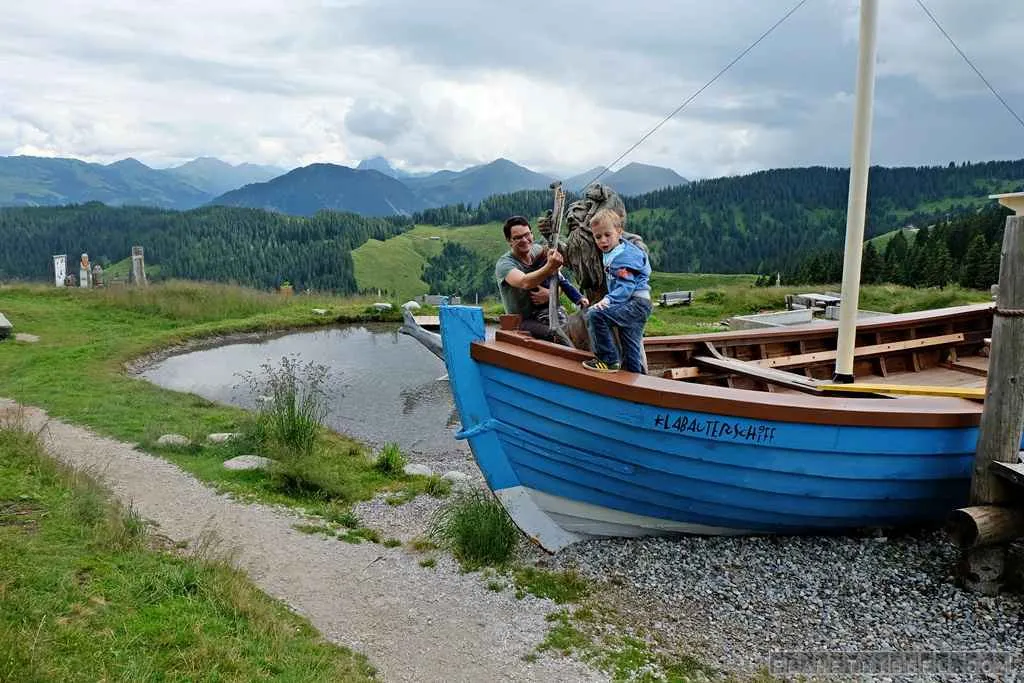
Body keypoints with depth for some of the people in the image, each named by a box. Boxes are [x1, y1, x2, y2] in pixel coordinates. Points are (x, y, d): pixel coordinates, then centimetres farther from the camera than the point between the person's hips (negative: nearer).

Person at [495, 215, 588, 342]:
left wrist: (550, 294, -12)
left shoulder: (539, 251, 5)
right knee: (556, 335, -33)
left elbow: (560, 281, 11)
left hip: (547, 315, 5)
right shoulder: (504, 264, -12)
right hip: (523, 321, -5)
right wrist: (550, 267, -50)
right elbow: (525, 283, -34)